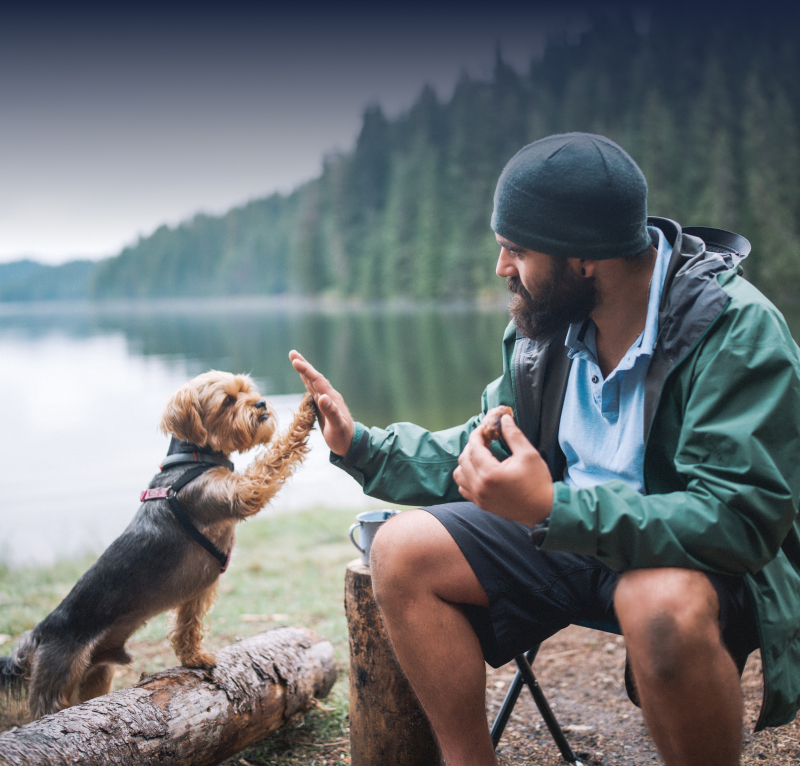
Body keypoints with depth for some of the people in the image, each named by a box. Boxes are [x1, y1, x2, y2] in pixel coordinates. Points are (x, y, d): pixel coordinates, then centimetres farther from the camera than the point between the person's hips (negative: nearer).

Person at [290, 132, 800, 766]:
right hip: (563, 532, 6)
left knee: (664, 606, -40)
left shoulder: (737, 329, -22)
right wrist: (360, 445, 1)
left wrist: (552, 510, -38)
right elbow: (475, 458, 13)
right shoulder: (542, 327, 0)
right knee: (402, 551, -10)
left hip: (702, 561, -6)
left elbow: (741, 517, -31)